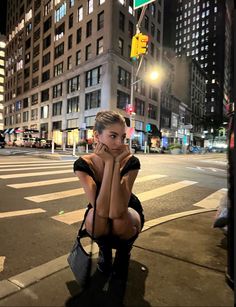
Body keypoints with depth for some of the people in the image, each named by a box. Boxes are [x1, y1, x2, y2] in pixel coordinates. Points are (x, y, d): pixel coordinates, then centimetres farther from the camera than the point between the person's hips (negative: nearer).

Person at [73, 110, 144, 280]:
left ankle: (124, 250, 4)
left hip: (128, 214, 0)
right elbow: (102, 210, -40)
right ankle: (104, 249, 4)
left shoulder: (131, 162, -28)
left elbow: (116, 212, -41)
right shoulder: (83, 164, -26)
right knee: (94, 217, -34)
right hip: (100, 224, 1)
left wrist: (116, 163, -43)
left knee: (120, 221, -35)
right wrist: (109, 162, -43)